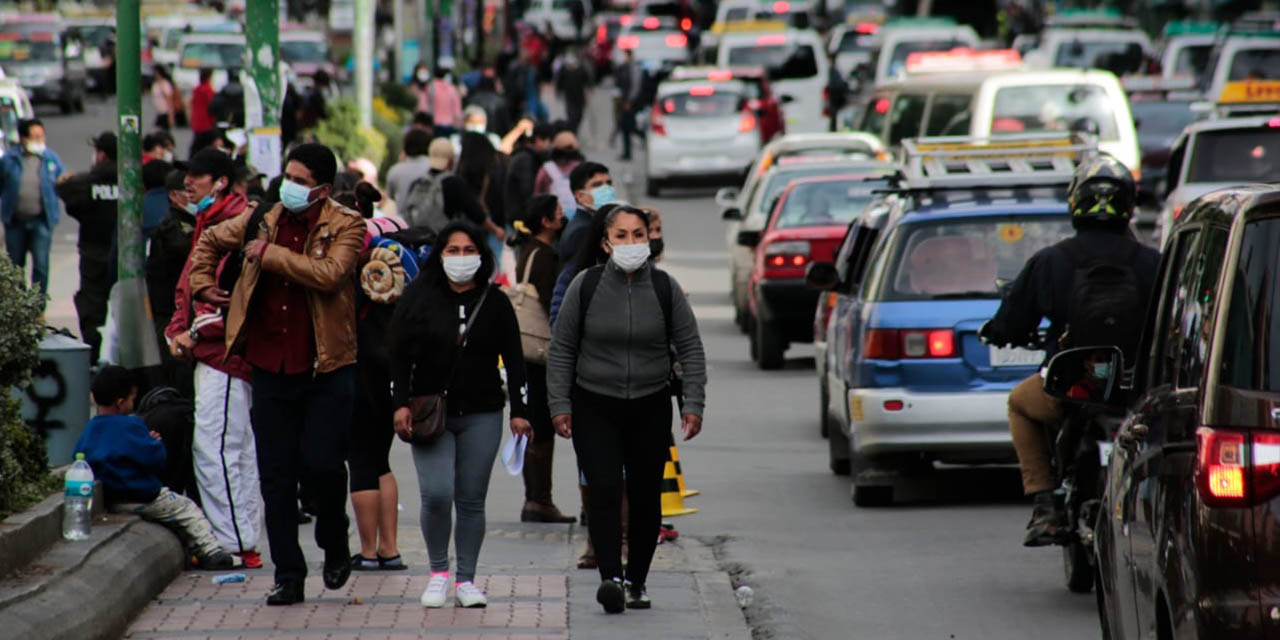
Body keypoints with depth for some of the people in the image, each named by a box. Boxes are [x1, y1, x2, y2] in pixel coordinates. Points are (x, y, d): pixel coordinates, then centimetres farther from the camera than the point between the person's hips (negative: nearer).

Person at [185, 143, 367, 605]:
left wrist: (269, 253, -17)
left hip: (327, 370, -4)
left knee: (320, 463, -12)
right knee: (276, 476, 4)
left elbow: (329, 274, -24)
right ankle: (288, 575, 11)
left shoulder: (345, 227, -5)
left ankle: (335, 544, 18)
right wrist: (202, 285, 14)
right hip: (271, 368, 4)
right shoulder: (263, 220, 8)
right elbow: (210, 241, 27)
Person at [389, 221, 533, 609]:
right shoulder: (419, 297, 3)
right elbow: (399, 354, 3)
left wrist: (519, 411, 3)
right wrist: (401, 404, -6)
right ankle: (438, 572, 5)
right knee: (436, 494, -14)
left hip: (481, 416, 1)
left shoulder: (495, 304, 6)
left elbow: (514, 360, 9)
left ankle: (466, 580, 11)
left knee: (471, 500, 2)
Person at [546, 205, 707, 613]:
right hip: (594, 407, -2)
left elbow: (690, 349, 5)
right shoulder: (586, 286, -3)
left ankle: (637, 581, 17)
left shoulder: (665, 289, -1)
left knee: (646, 498, 4)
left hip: (650, 409, 2)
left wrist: (693, 404, -2)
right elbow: (561, 349, 3)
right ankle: (610, 577, -24)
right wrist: (559, 404, -2)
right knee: (604, 490, -16)